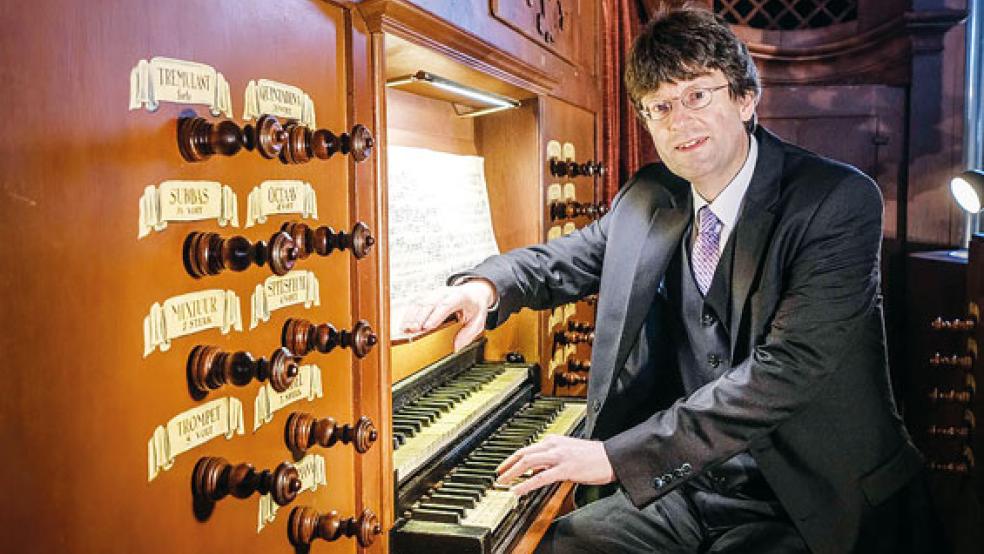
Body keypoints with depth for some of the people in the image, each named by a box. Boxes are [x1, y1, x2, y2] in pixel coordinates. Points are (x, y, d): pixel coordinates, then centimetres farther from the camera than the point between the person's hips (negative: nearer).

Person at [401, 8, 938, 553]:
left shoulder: (839, 200, -13)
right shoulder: (649, 198, 6)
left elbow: (786, 369, -23)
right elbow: (565, 259, 19)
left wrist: (618, 454, -27)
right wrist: (486, 285, -7)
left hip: (805, 505, -5)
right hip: (682, 483, 5)